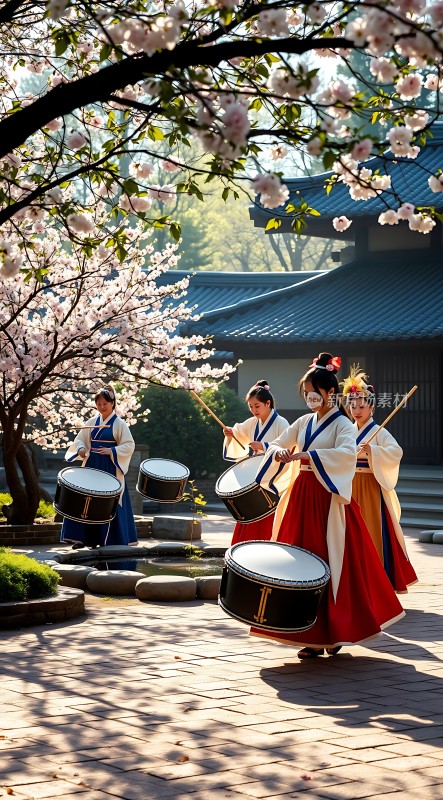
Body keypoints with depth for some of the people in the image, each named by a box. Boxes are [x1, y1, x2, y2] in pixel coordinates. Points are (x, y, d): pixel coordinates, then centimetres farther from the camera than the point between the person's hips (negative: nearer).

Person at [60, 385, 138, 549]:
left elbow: (129, 445, -5)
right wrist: (81, 449, -8)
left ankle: (110, 539, 4)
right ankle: (82, 538, 4)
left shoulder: (119, 423, -3)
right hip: (92, 466, 5)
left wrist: (112, 451, -19)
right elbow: (80, 440, 14)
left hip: (110, 468, -5)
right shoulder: (92, 422, 11)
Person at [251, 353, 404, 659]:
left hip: (328, 500, -6)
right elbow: (276, 445, 16)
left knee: (332, 565, -4)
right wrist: (279, 453, -8)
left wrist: (309, 456, -31)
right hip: (301, 498, 6)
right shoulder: (304, 422, 13)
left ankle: (335, 632, 7)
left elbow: (347, 453, -25)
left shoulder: (342, 424, -6)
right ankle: (313, 635, 10)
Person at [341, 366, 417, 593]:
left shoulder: (379, 432, -7)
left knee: (374, 533, -7)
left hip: (370, 488, -6)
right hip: (350, 487, 6)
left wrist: (372, 450, -34)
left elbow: (396, 452, -23)